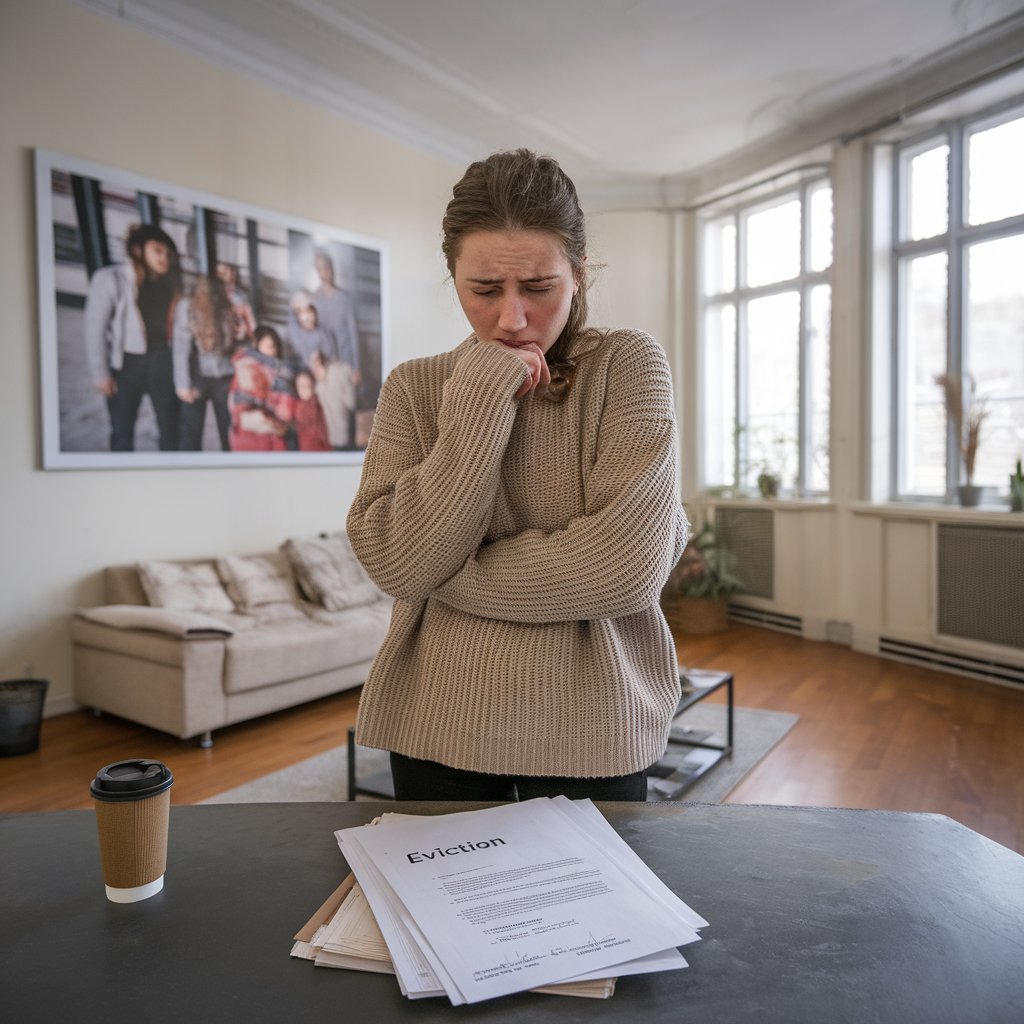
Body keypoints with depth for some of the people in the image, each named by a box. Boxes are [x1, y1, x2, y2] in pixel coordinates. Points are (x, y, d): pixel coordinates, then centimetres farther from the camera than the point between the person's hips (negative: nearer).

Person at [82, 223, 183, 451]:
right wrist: (100, 373, -9)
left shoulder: (168, 283, 6)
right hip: (126, 364, -3)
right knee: (122, 431, 6)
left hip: (162, 362, 3)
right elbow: (95, 328, -6)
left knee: (170, 428, 7)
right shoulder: (109, 278, -6)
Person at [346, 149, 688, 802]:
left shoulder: (629, 366, -7)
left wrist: (447, 577, -11)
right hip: (437, 727, 2)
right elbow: (396, 563, -13)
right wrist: (478, 406, -17)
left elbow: (629, 563, -19)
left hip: (591, 731, -2)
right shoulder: (415, 387, 0)